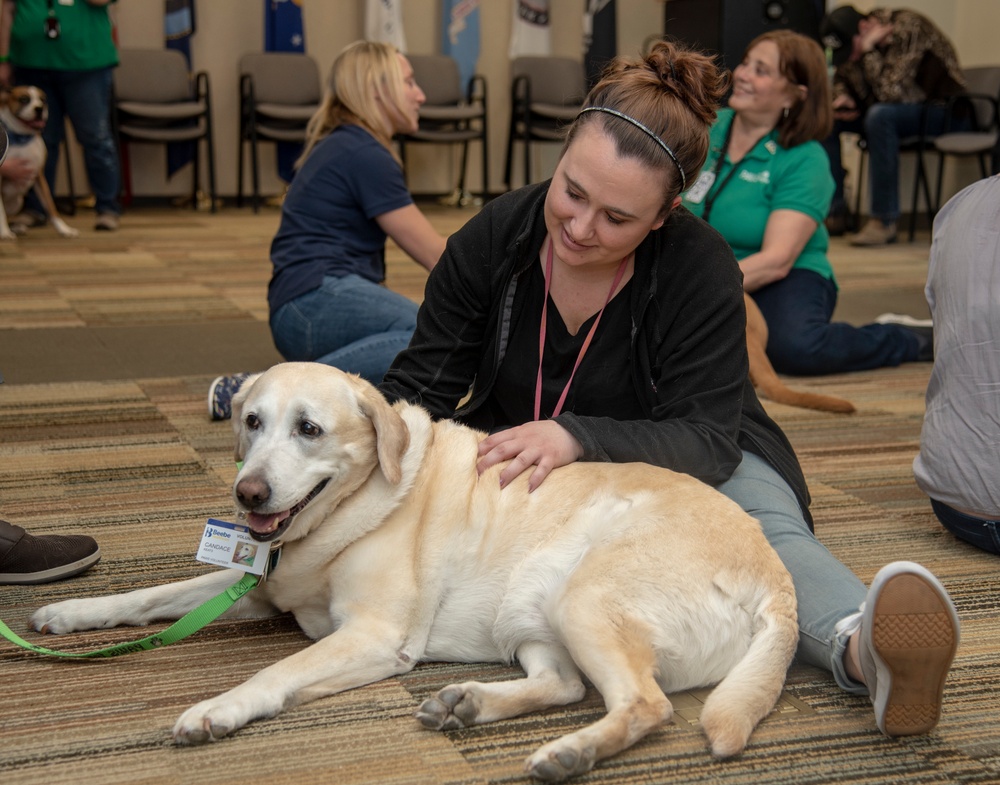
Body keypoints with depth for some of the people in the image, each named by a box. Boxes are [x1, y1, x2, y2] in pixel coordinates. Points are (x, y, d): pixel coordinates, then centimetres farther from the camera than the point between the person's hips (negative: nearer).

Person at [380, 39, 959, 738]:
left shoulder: (700, 268, -21)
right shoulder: (493, 237, -13)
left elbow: (705, 438, -25)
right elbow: (421, 385, -8)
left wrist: (578, 437, -42)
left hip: (680, 457, -3)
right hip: (516, 454, 4)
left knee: (766, 528, -36)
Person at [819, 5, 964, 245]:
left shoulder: (908, 28, -25)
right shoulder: (852, 41, -3)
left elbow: (891, 93, -33)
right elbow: (841, 78, 15)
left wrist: (868, 51, -30)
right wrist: (843, 97, -6)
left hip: (938, 110, -8)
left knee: (880, 115, -36)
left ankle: (884, 221, -31)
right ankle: (835, 211, -3)